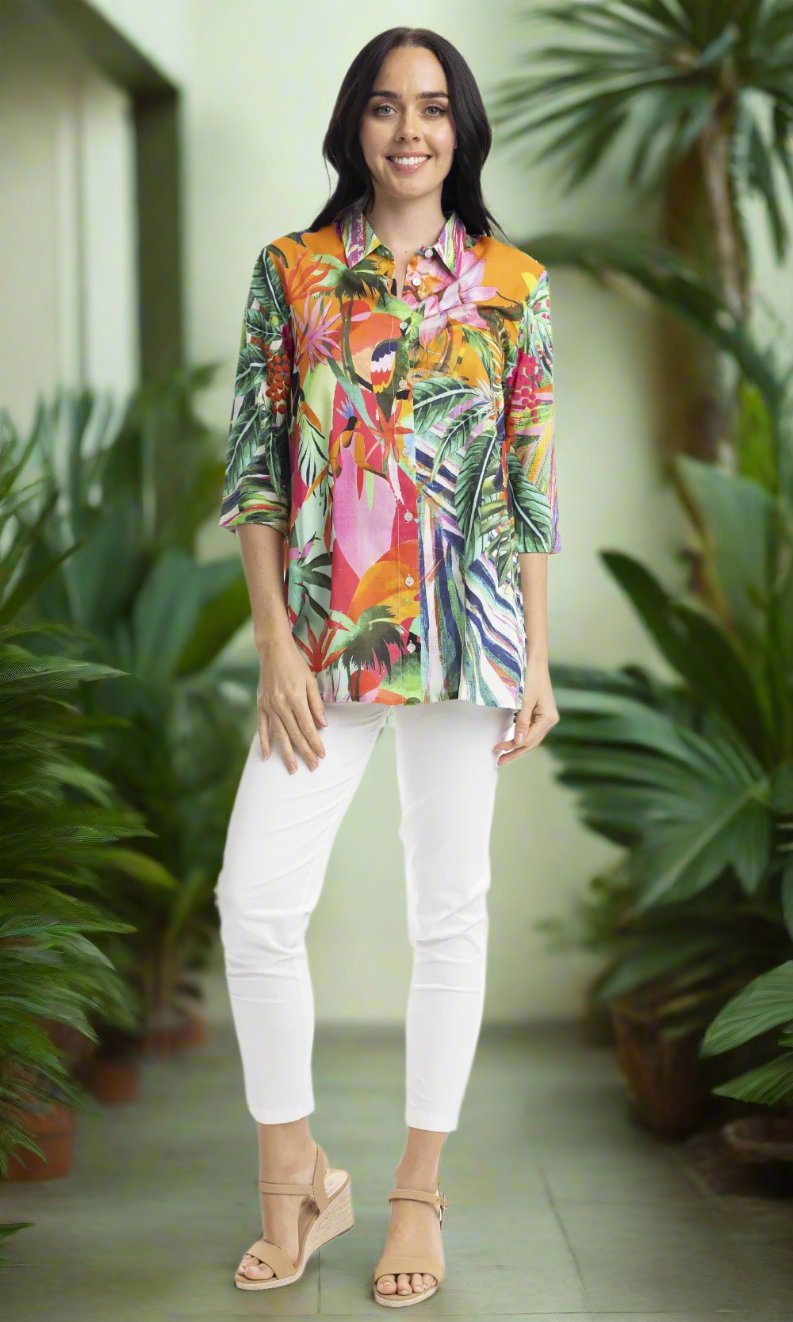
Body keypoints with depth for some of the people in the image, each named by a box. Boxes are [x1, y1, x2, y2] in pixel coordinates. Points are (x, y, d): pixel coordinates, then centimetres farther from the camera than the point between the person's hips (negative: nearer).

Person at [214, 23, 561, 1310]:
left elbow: (532, 480, 4)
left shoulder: (513, 283, 4)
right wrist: (277, 648, -7)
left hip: (465, 628, 0)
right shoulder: (290, 271, 4)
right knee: (257, 901, -4)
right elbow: (256, 468, 1)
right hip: (323, 634, 1)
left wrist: (538, 661, 0)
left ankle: (420, 1188, 19)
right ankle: (296, 1176, 15)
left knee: (450, 909, 5)